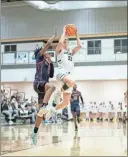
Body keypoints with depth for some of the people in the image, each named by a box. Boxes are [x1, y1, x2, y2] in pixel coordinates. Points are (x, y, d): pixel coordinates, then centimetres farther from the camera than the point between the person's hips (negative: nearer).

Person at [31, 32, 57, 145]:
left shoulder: (47, 63, 28)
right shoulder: (39, 57, 7)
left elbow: (51, 75, 26)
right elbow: (48, 44, -2)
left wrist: (51, 63, 22)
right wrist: (54, 37, 12)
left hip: (44, 86, 8)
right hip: (38, 83, -8)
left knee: (41, 111, 3)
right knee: (52, 87, -40)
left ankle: (35, 132, 7)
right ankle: (44, 106, -50)